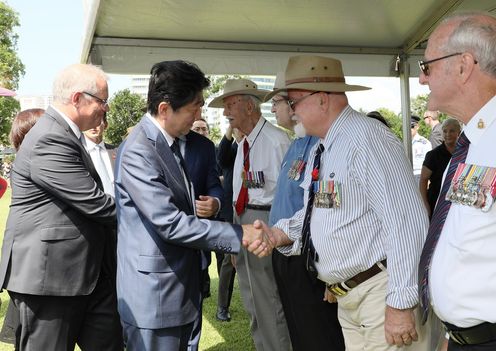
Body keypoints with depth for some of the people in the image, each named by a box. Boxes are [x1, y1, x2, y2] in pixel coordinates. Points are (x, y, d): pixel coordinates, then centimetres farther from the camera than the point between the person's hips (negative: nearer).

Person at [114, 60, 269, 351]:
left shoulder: (170, 142, 10)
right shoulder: (138, 152, -21)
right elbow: (170, 223, -25)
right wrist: (239, 235, -22)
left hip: (181, 288, 9)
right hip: (153, 295, -9)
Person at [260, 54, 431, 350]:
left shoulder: (365, 138, -18)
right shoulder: (321, 149, 11)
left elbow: (407, 222, -23)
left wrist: (401, 303, -22)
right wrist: (279, 233, 0)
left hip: (381, 291, -8)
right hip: (347, 295, 9)